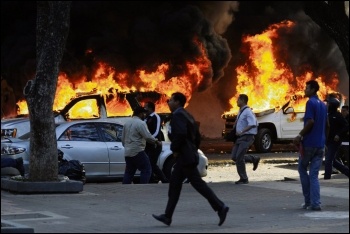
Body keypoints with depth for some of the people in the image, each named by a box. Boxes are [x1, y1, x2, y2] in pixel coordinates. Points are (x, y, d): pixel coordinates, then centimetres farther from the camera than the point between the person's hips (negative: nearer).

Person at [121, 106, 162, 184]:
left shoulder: (127, 123, 15)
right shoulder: (140, 123, -11)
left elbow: (122, 138, 21)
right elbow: (148, 136, -19)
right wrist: (157, 142, -7)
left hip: (127, 152, 9)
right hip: (137, 152, -8)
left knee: (129, 172, 13)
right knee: (146, 170, -4)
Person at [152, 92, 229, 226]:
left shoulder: (177, 115, -13)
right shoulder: (186, 115, 18)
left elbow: (180, 134, -28)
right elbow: (197, 136, 20)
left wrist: (175, 149, -16)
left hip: (185, 156, -11)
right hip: (186, 156, 11)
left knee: (197, 183, -8)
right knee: (174, 184, 10)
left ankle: (220, 207, -8)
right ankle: (167, 216, 11)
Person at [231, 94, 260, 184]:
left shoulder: (248, 112, -14)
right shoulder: (241, 112, 14)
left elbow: (252, 124, -27)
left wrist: (241, 132, -33)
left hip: (246, 137, -9)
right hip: (240, 137, 9)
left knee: (239, 157, -12)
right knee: (235, 157, 5)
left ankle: (244, 179, -1)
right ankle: (254, 159, 21)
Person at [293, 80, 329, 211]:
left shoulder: (310, 103, -11)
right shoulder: (323, 105, 15)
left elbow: (310, 121, -20)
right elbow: (327, 125, 19)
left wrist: (300, 135, -13)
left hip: (309, 142, -7)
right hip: (320, 144, 7)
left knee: (302, 169, 10)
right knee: (314, 174, 5)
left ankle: (308, 201, 9)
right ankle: (315, 204, -5)